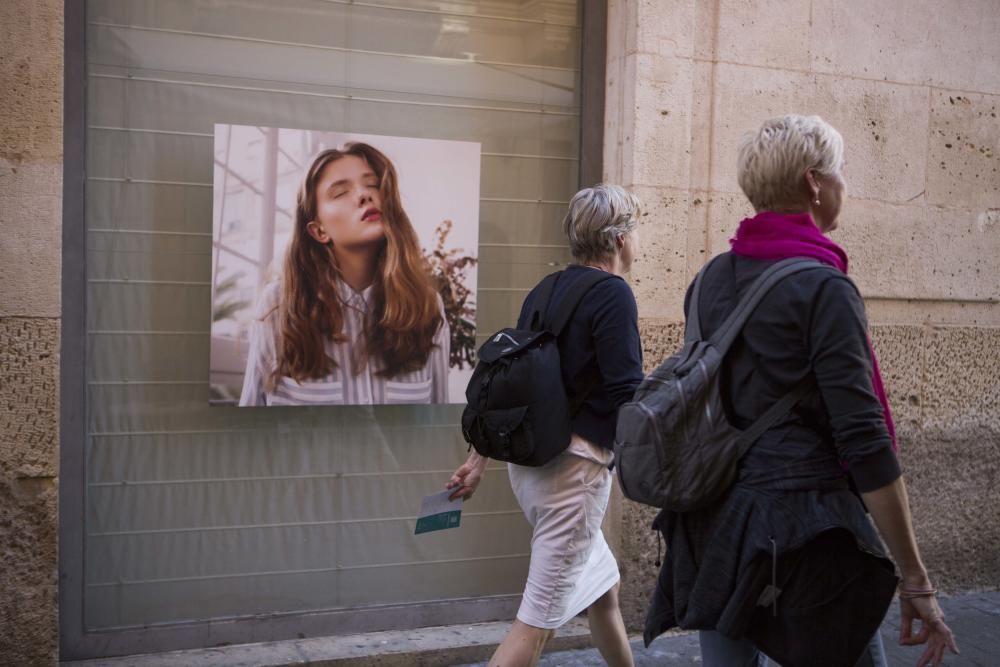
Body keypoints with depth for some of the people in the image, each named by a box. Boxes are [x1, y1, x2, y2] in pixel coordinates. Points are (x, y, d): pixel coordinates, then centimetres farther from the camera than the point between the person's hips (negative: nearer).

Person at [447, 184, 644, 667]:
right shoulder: (613, 294, -12)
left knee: (603, 586, 24)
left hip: (530, 459, 9)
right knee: (539, 618, -3)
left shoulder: (545, 291, 11)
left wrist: (479, 460, 18)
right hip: (574, 465, -9)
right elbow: (625, 397, -18)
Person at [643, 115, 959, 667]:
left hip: (714, 518, 7)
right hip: (801, 525, -7)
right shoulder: (822, 287, -13)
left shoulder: (713, 277, 8)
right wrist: (915, 580, -13)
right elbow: (864, 440, -17)